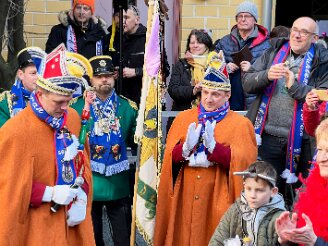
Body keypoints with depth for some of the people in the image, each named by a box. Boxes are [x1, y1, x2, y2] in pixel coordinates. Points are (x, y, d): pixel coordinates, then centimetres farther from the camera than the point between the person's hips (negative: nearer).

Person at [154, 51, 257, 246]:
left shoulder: (240, 124, 0)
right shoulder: (184, 118, 8)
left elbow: (242, 162, -12)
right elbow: (169, 157, 1)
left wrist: (213, 146, -25)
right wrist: (186, 147, -20)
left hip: (218, 199, -2)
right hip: (185, 198, 2)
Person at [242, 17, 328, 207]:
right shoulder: (273, 54, 11)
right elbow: (247, 83, 4)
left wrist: (295, 87, -19)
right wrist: (267, 75, -14)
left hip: (300, 140, -2)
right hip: (268, 137, 2)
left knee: (295, 196, 8)